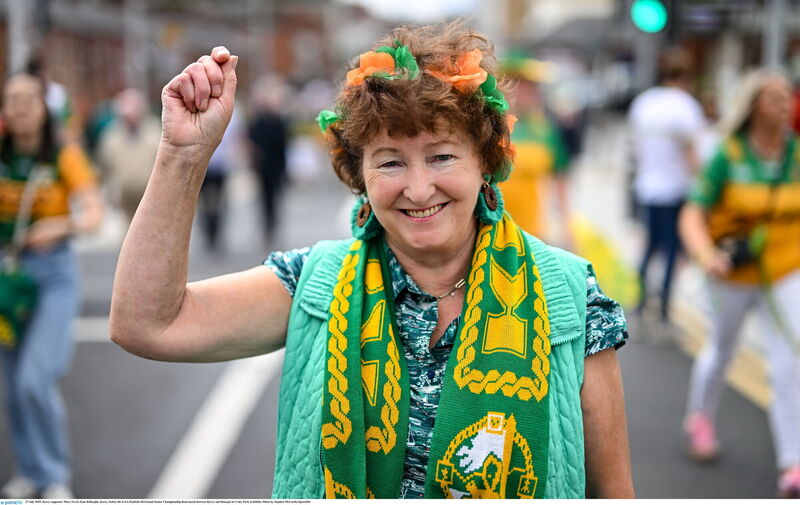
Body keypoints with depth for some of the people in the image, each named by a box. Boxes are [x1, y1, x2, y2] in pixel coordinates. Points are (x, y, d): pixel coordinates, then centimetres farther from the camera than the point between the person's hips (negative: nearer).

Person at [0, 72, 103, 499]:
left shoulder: (64, 156, -8)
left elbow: (93, 214, -18)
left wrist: (61, 226, -36)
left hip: (53, 274, -3)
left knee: (34, 379, -14)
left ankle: (55, 479, 4)